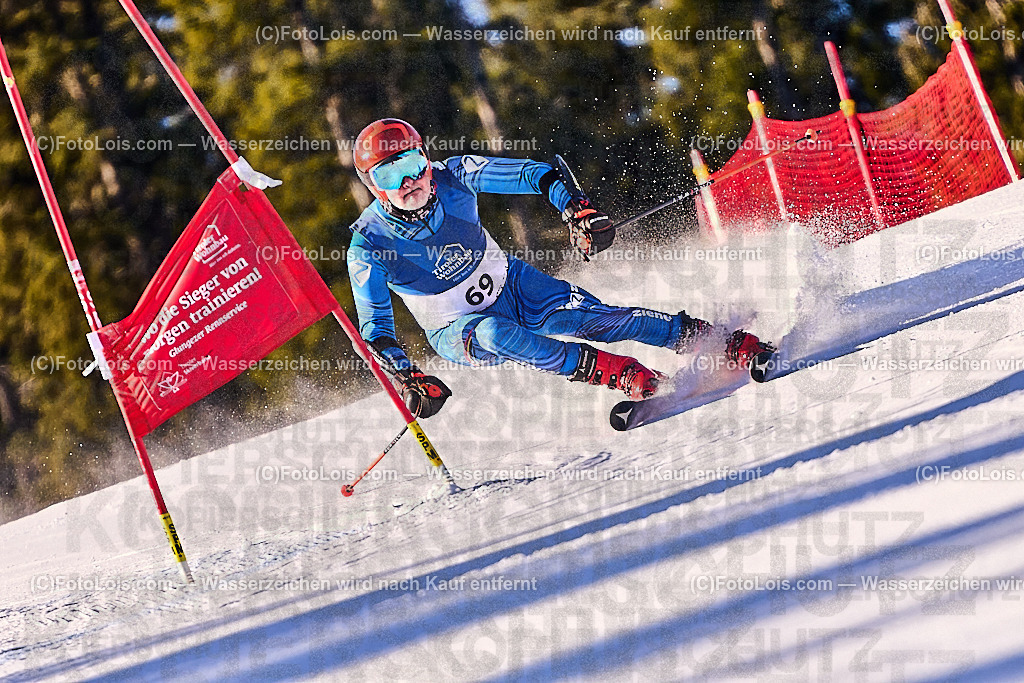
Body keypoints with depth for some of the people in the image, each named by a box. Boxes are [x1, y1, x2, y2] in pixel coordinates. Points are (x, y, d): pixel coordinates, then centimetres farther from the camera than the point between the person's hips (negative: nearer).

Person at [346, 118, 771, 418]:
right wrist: (407, 378, -32)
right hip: (457, 330, -2)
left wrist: (574, 208, -25)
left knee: (593, 317, -21)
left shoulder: (452, 177, -17)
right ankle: (604, 370, -32)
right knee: (493, 334, -38)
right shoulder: (368, 246, -22)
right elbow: (375, 329, -18)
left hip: (511, 286, 2)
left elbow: (532, 174, -8)